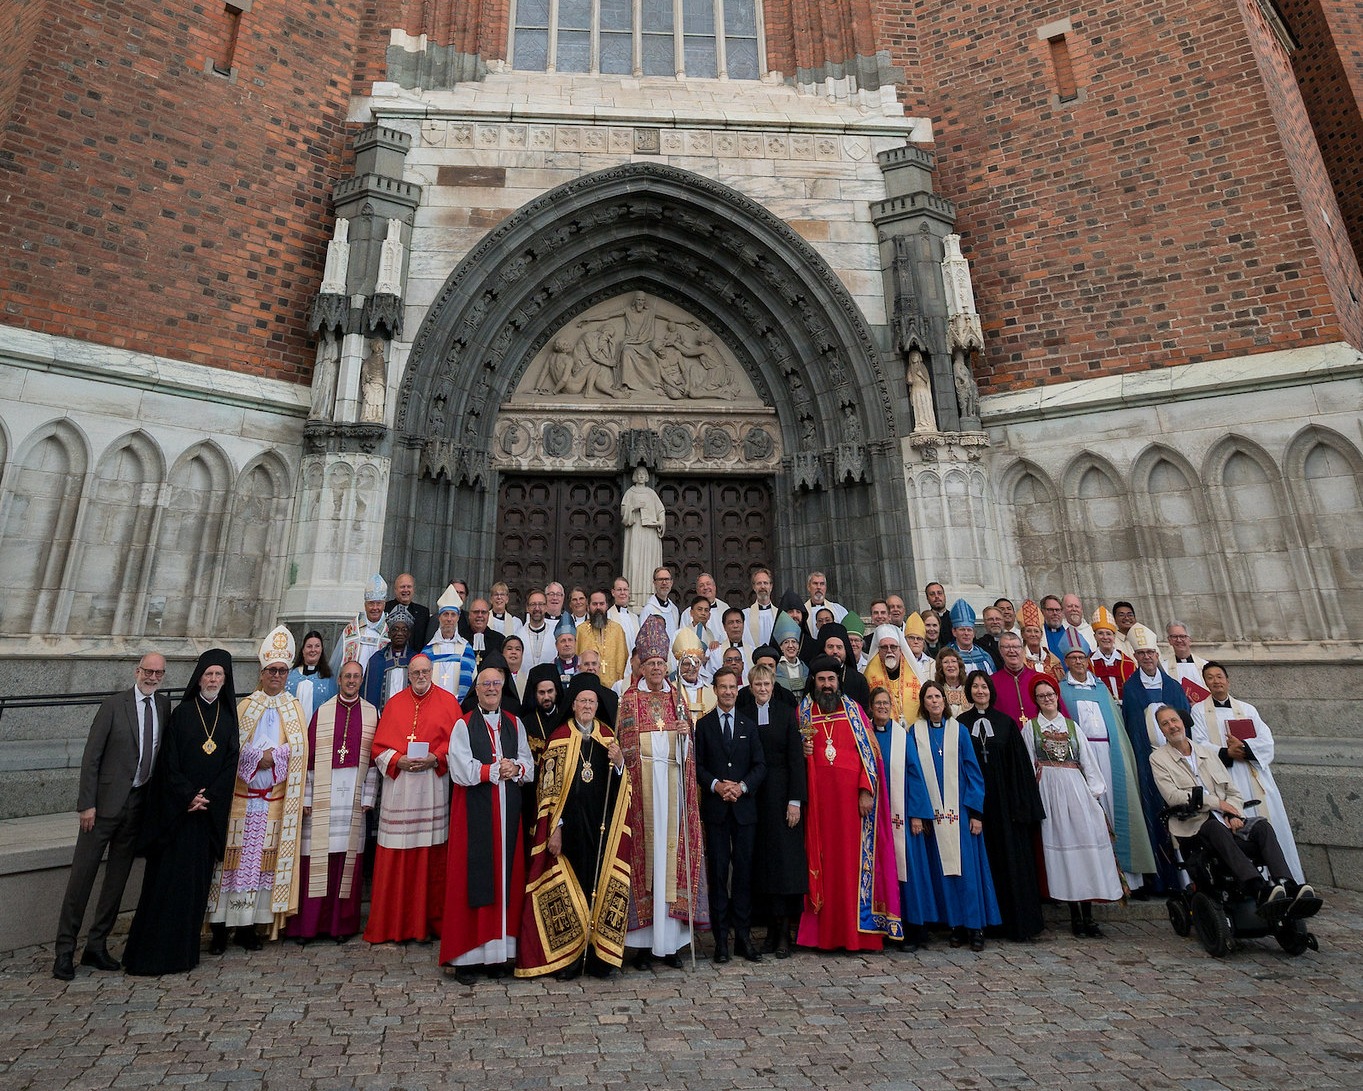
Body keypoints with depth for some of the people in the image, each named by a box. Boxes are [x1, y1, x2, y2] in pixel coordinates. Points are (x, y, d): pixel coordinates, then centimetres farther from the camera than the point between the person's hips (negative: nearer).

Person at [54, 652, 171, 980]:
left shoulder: (164, 705, 3)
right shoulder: (114, 705, -10)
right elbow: (91, 756, -9)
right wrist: (87, 804, -12)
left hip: (139, 803, 5)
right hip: (107, 801, -4)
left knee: (118, 877, 12)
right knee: (82, 874, 3)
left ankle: (96, 946, 25)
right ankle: (65, 950, 17)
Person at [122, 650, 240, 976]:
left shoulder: (229, 717, 5)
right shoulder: (181, 714, -3)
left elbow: (231, 763, 3)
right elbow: (169, 762, -6)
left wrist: (207, 797, -9)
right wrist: (189, 796, -14)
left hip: (211, 810, 3)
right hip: (176, 809, -3)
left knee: (198, 880, 8)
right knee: (169, 877, -1)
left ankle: (185, 949, 19)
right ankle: (154, 951, 12)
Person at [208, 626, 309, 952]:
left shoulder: (294, 711, 10)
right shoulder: (244, 707, 8)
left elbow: (297, 750, 2)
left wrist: (271, 755, -12)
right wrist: (259, 755, -12)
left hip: (275, 801, 1)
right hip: (241, 797, -1)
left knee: (263, 860, 2)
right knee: (235, 856, -2)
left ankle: (248, 926, 12)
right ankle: (221, 928, 9)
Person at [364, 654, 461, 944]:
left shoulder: (447, 700, 4)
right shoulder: (394, 703, 10)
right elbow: (379, 745, 8)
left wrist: (436, 758, -13)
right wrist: (398, 760, -9)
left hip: (433, 786, -1)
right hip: (398, 786, 2)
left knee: (432, 854, 2)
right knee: (396, 857, 4)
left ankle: (429, 920, 15)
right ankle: (393, 922, 18)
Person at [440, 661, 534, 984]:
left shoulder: (515, 724, 11)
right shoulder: (463, 725, 0)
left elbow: (529, 766, 9)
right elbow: (460, 769, -10)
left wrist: (516, 769, -11)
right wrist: (495, 769, -11)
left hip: (507, 809, 4)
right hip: (474, 810, -3)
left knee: (506, 875, 5)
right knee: (473, 876, -1)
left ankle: (498, 949, 17)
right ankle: (465, 955, 10)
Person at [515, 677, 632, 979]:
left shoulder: (608, 736, 7)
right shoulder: (559, 738, -2)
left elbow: (620, 785, 7)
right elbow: (549, 787, -4)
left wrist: (619, 762, -14)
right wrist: (554, 827, -9)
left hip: (602, 825, 2)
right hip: (569, 824, -2)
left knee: (600, 883, 5)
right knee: (568, 884, 3)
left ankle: (598, 956, 20)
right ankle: (567, 956, 19)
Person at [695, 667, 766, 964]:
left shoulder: (749, 725, 10)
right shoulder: (703, 725, 6)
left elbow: (760, 765, 5)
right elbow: (698, 765, 2)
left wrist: (742, 786, -10)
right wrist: (716, 785, -13)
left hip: (744, 806, 1)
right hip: (715, 808, -1)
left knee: (744, 870, 5)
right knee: (717, 870, 3)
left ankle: (743, 934, 15)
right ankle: (721, 937, 12)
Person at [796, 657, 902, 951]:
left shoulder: (853, 709, 7)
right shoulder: (803, 709, 9)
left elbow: (868, 750, 2)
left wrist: (866, 791, -7)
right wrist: (802, 751, -5)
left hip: (851, 795, 0)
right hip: (817, 797, 1)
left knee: (853, 859, 1)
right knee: (822, 860, 3)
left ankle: (856, 931, 12)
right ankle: (824, 932, 12)